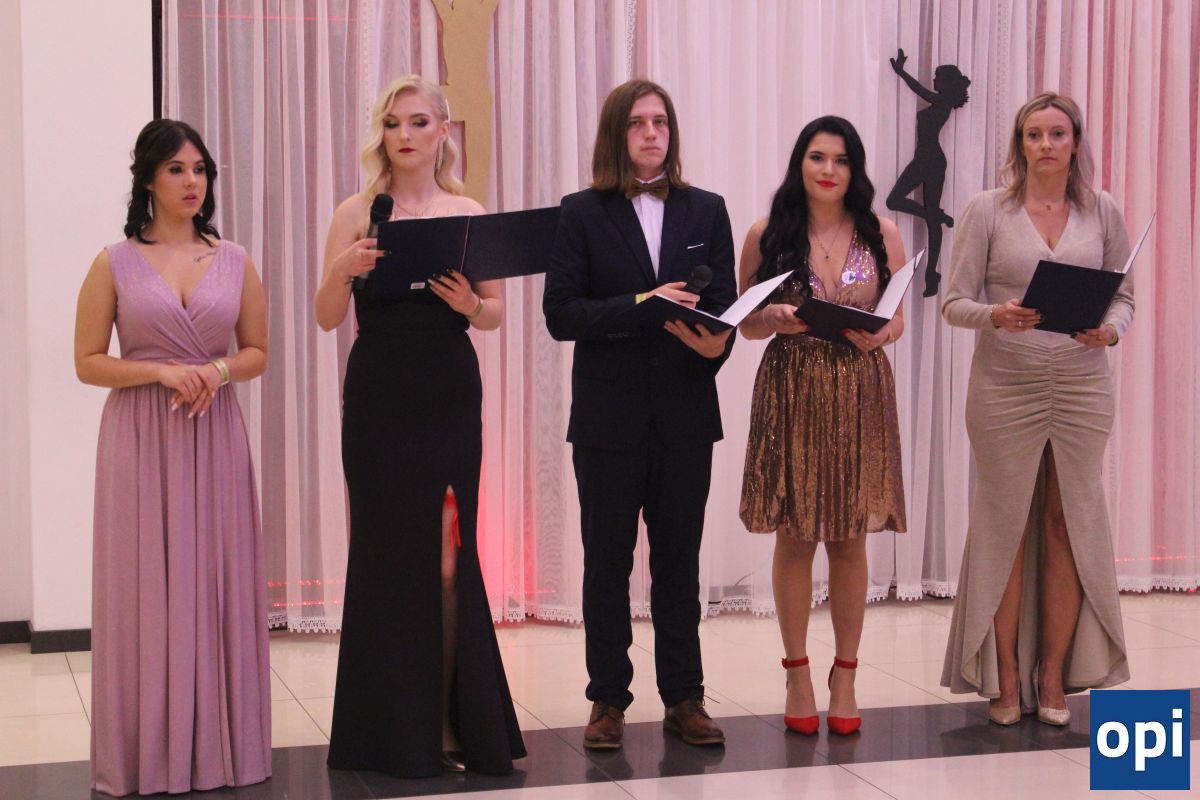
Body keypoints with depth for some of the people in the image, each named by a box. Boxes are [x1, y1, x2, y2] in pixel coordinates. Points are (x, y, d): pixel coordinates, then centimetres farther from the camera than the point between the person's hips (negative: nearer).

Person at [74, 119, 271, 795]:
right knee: (147, 587, 0)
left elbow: (258, 352, 12)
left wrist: (217, 371, -9)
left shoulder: (234, 261, 8)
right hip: (140, 440, -2)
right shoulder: (115, 264, 2)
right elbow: (88, 361, 1)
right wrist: (160, 371, -13)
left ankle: (220, 742, 13)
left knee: (218, 585, 3)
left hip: (215, 435, 2)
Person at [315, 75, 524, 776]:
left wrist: (469, 303, -12)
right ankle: (392, 725, 14)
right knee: (388, 552, 3)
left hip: (451, 396, 1)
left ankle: (448, 719, 13)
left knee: (447, 558, 2)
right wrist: (342, 270, -19)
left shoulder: (470, 213, 6)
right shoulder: (358, 214, 2)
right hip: (379, 397, -1)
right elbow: (327, 318, 0)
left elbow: (497, 313, 9)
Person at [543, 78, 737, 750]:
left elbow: (725, 304, 5)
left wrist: (713, 342, -17)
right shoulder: (583, 214, 1)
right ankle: (609, 700, 16)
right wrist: (639, 306, -18)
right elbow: (560, 313, -7)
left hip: (685, 412, 2)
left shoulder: (706, 211, 9)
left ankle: (685, 697, 18)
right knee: (607, 561, 6)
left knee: (679, 560, 9)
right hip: (609, 412, -2)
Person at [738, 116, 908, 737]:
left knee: (850, 539, 4)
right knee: (794, 537, 3)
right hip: (790, 393, -1)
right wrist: (775, 319, -14)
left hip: (860, 394, 1)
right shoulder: (767, 235, 3)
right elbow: (745, 323, 7)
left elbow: (898, 318, 8)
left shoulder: (880, 234, 5)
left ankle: (845, 676, 15)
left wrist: (879, 334, -13)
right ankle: (797, 675, 15)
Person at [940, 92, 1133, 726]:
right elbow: (954, 301, -2)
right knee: (1005, 527, 3)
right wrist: (996, 315, -22)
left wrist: (1110, 329, -12)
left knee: (1070, 526, 5)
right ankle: (1005, 678, 14)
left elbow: (1124, 297, 9)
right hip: (1005, 388, -2)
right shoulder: (987, 210, -1)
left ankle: (1053, 675, 17)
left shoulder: (1103, 213, 6)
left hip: (1082, 387, 2)